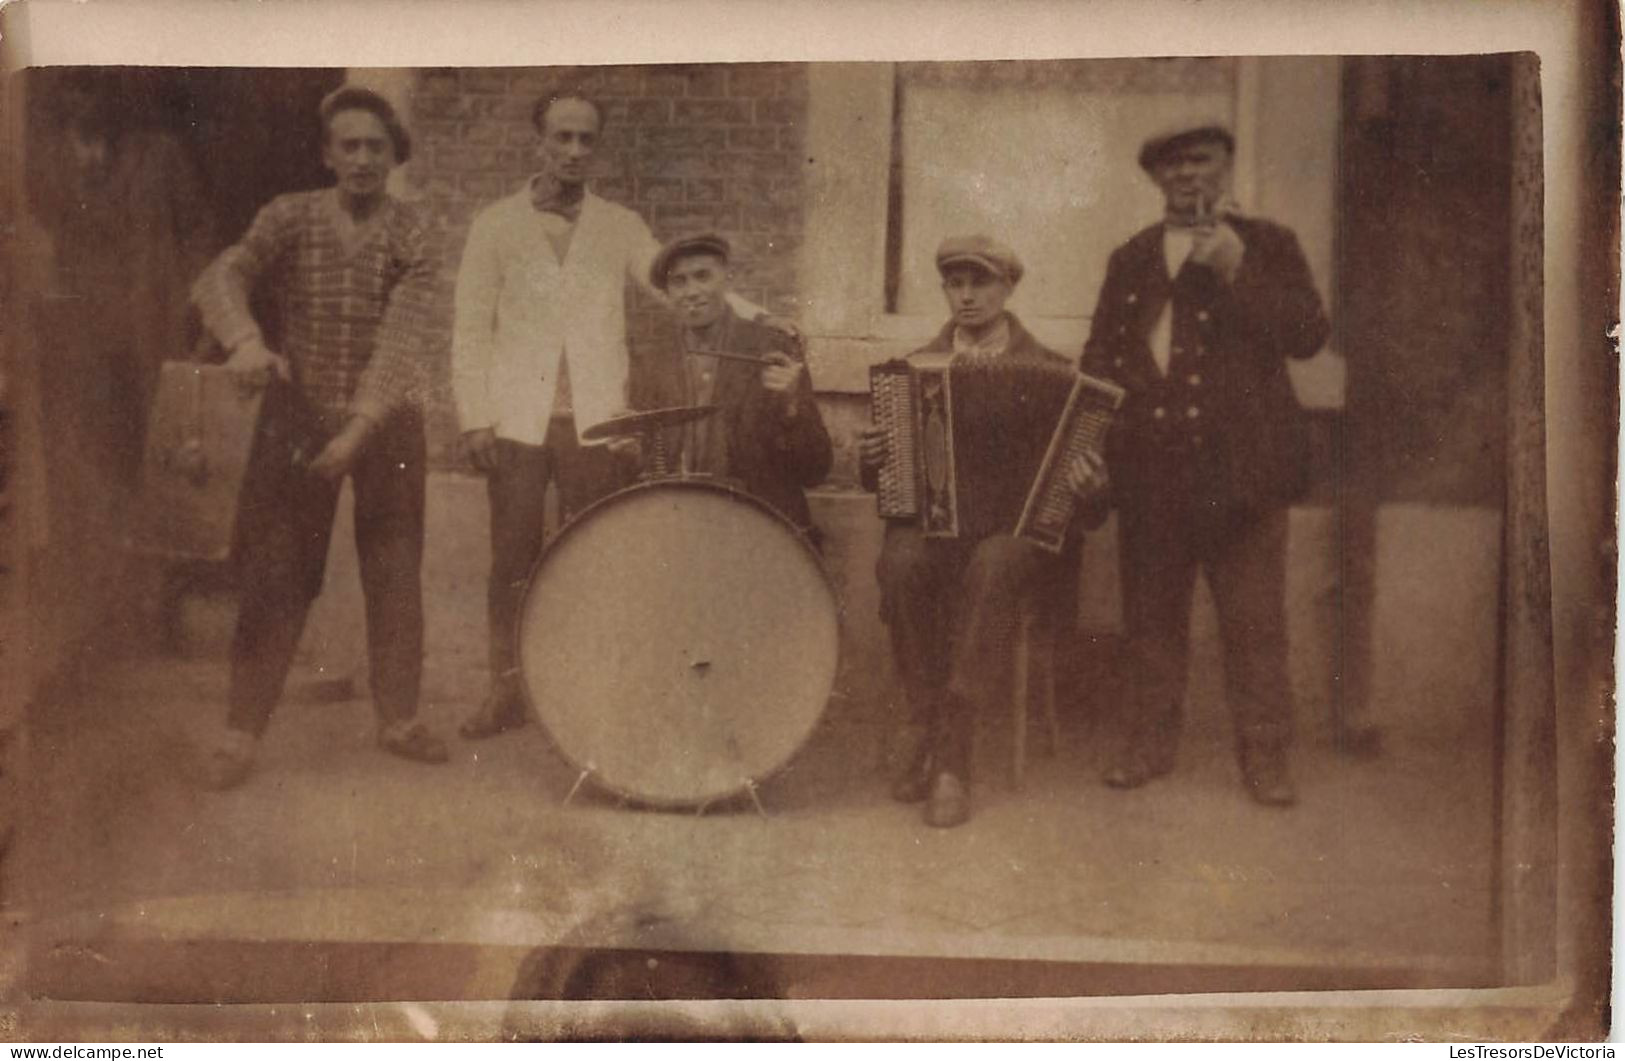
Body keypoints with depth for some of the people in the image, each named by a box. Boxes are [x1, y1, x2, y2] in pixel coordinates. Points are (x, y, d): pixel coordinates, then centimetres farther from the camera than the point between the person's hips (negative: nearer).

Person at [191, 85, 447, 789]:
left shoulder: (412, 235, -4)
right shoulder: (291, 217, -1)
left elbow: (402, 338, -14)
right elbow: (221, 277, -13)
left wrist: (360, 424, -26)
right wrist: (246, 340, -34)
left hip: (387, 422, 1)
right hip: (299, 416, 0)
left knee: (395, 574, 5)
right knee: (277, 576, -1)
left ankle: (398, 719, 18)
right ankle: (241, 731, 5)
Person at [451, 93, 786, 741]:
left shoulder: (621, 228, 11)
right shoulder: (495, 225, 8)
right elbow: (471, 328, 5)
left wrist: (746, 315, -14)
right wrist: (475, 417, -4)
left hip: (596, 422, 1)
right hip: (517, 419, 0)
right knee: (512, 560, 0)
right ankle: (507, 690, 11)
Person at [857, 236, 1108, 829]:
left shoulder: (1051, 371, 10)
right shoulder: (915, 367, 16)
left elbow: (1085, 461, 10)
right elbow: (882, 479, 20)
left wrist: (1089, 488, -14)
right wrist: (870, 460, -3)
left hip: (1017, 524, -2)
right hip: (927, 519, 2)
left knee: (991, 566, -37)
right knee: (903, 565, -33)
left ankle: (947, 751, -30)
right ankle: (936, 732, -21)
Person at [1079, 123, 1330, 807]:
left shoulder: (1268, 246, 8)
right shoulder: (1130, 260, 18)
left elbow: (1308, 335, -5)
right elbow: (1098, 355, 20)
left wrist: (1235, 269, -13)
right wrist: (1099, 430, 3)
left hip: (1240, 467, -3)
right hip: (1150, 469, 3)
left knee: (1255, 621, -1)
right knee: (1151, 616, 8)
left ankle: (1264, 756, 8)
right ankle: (1147, 744, 19)